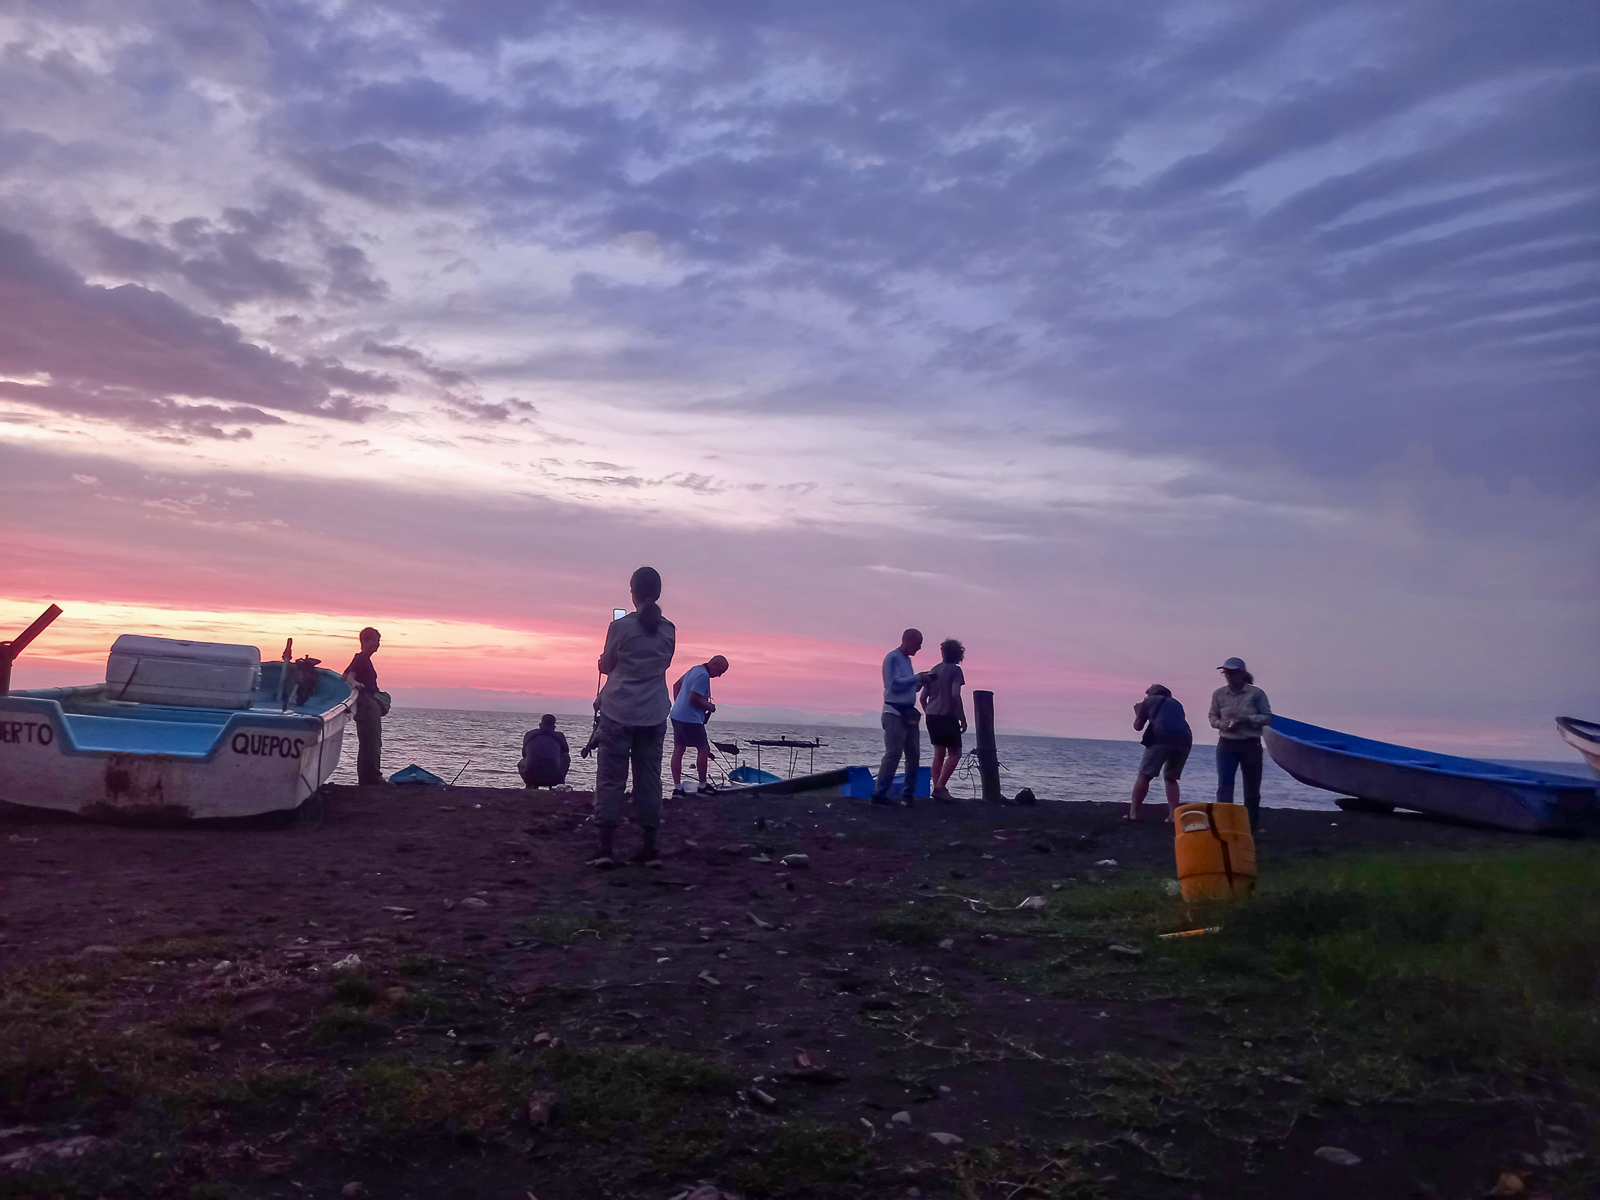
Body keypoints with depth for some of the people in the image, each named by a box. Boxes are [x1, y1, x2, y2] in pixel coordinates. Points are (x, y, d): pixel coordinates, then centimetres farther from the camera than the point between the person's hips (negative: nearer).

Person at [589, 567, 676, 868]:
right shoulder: (668, 630, 3)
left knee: (610, 778, 2)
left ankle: (605, 848, -1)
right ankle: (650, 848, 9)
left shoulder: (620, 626, -8)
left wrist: (605, 657, 23)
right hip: (654, 716, 3)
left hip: (619, 712, -3)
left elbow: (605, 666, 4)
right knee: (649, 779, 8)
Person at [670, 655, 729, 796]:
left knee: (678, 750, 7)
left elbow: (676, 685, 25)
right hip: (690, 720, -10)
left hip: (677, 715, 10)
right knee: (704, 749, 3)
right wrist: (709, 707, -9)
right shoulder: (703, 676, -17)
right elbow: (693, 699, -24)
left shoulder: (694, 670, 15)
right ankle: (703, 785, 10)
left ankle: (677, 787, 9)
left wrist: (677, 703, 24)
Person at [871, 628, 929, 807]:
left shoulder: (907, 659, 17)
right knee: (893, 754, -11)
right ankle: (879, 794, -6)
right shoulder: (892, 658, -8)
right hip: (894, 712, -9)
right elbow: (894, 683, -18)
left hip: (909, 713, 9)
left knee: (914, 755, 6)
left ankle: (909, 795, 12)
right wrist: (917, 678, -15)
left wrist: (921, 682, 3)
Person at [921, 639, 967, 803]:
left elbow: (923, 697, 14)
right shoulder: (955, 670, -5)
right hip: (947, 716, -7)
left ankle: (938, 788, 9)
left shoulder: (933, 670, 15)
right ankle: (940, 787, -14)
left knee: (939, 753, 12)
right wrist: (963, 719, -11)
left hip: (932, 716, 7)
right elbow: (955, 695, -16)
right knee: (955, 753, -2)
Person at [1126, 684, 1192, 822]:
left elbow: (1138, 726, 19)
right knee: (1170, 778, 18)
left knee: (1144, 775, 1)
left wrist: (1138, 713, 39)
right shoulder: (1176, 704, 31)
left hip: (1161, 738, -4)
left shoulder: (1149, 701, 18)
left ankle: (1133, 813, -5)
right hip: (1184, 740, 4)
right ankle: (1173, 815, 5)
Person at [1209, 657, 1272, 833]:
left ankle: (1252, 826, 25)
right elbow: (1213, 717, 11)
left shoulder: (1256, 693, -7)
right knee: (1224, 785, -7)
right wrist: (1220, 723, -11)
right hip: (1226, 745, 1)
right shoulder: (1219, 694, 0)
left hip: (1250, 745, -1)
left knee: (1252, 787, 10)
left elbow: (1268, 718, -3)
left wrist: (1246, 719, -18)